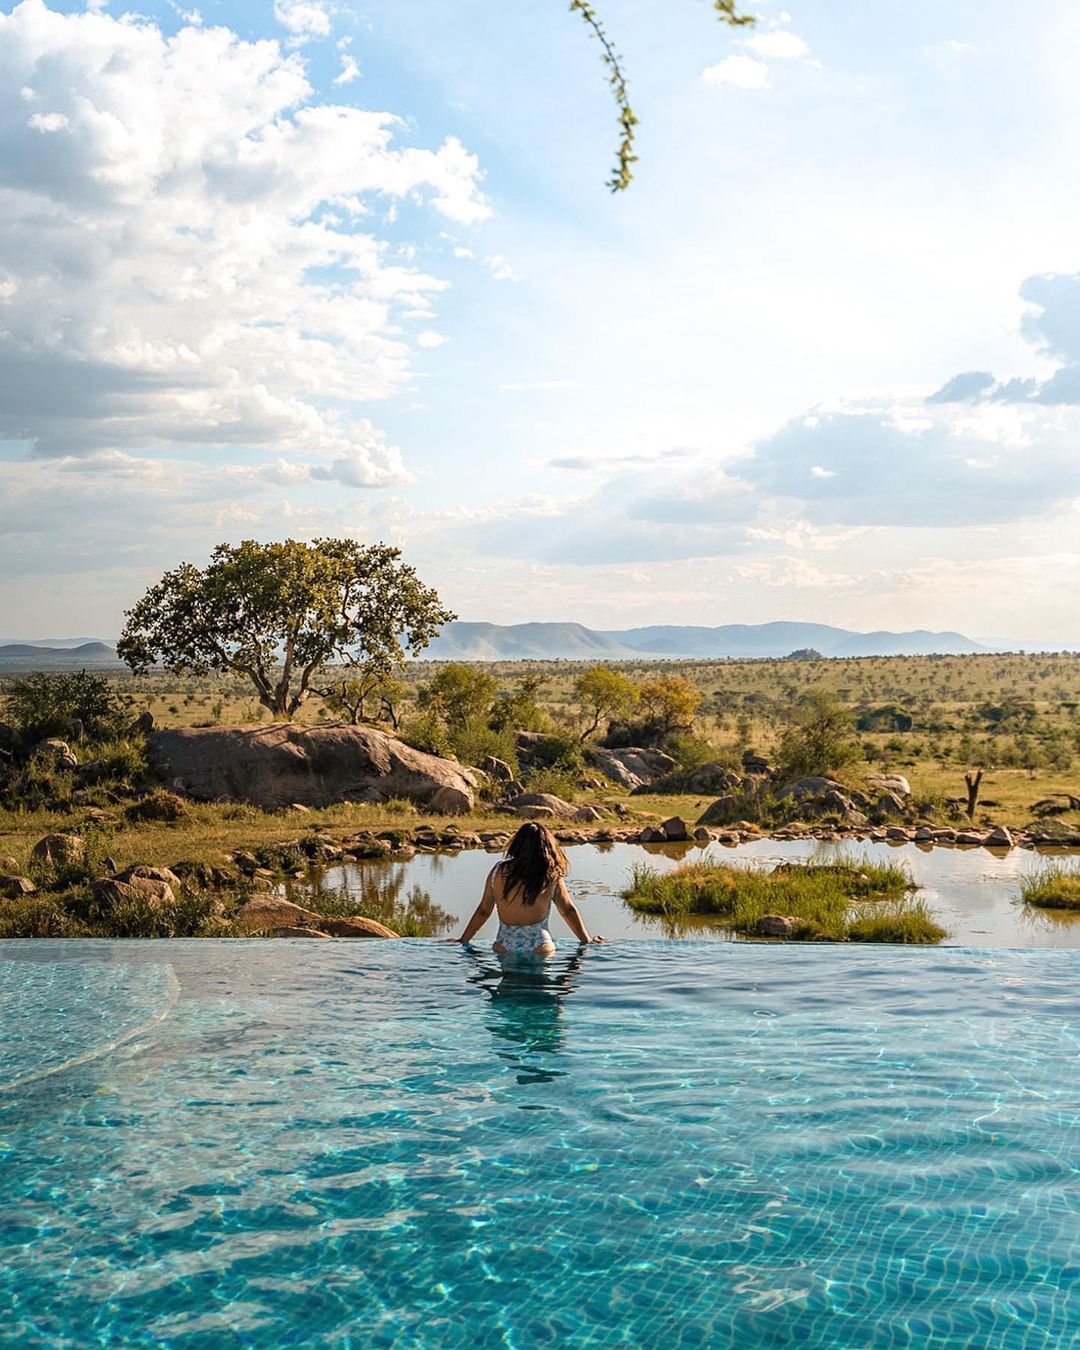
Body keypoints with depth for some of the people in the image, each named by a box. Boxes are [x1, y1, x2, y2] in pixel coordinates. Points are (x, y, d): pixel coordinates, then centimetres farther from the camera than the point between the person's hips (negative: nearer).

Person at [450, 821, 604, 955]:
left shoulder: (498, 872, 2)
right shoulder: (552, 876, -1)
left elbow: (483, 911, 10)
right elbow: (568, 910, 11)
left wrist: (463, 940, 24)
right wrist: (587, 941, 25)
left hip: (504, 949, 1)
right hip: (540, 950, -1)